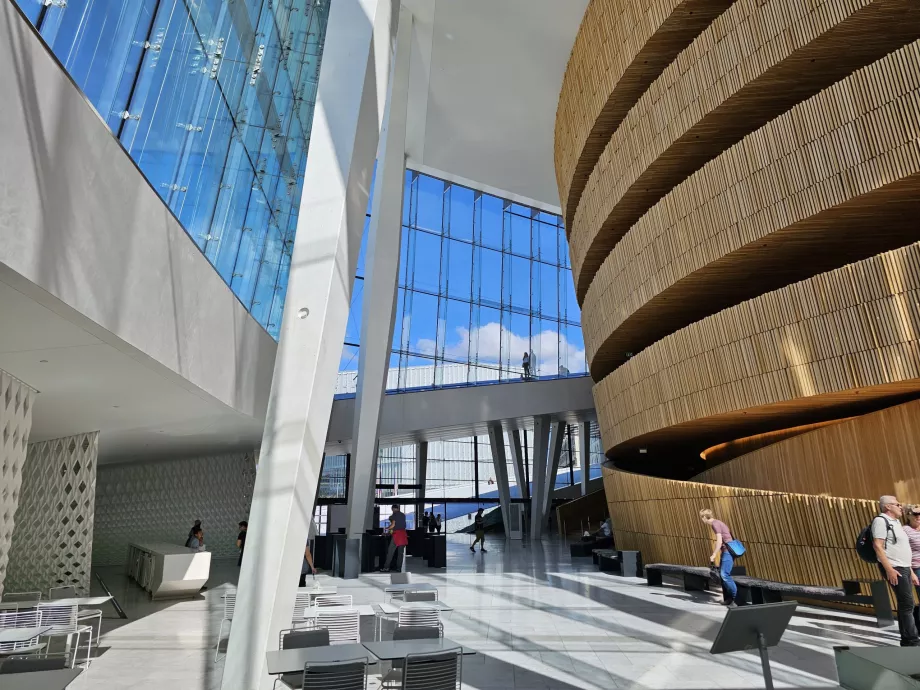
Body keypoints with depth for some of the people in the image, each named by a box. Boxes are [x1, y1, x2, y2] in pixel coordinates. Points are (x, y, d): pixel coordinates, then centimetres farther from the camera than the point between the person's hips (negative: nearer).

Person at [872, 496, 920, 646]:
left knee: (905, 605, 11)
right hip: (894, 569, -9)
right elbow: (877, 546, -18)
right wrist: (889, 569, -24)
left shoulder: (896, 522, 20)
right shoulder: (881, 520, -9)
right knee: (907, 604, -9)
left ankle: (907, 641, 18)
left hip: (904, 568, 9)